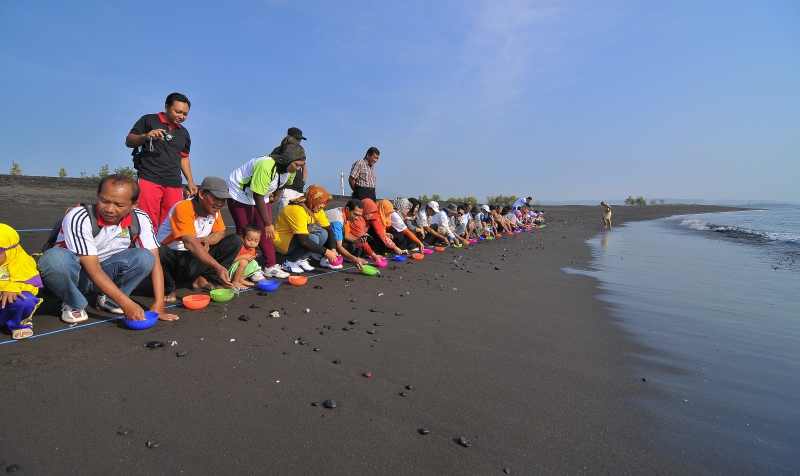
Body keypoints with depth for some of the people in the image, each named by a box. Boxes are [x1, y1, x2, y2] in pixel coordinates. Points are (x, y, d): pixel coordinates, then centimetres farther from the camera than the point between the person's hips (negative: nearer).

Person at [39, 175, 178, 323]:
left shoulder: (141, 220, -14)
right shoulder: (79, 218, -25)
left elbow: (155, 261, -16)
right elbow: (92, 269, -29)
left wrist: (159, 303, -27)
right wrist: (126, 304, -37)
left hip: (107, 273, 3)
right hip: (73, 276, -3)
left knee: (144, 257, -26)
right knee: (54, 258, -36)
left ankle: (109, 300, -2)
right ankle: (73, 304, -7)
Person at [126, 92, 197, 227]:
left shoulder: (184, 133, 22)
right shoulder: (148, 120, 8)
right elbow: (129, 141, 4)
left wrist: (190, 182, 15)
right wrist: (145, 136, -17)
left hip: (174, 184, 4)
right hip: (149, 180, -4)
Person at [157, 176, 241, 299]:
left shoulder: (213, 209, -3)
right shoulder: (183, 208, -25)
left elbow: (220, 233, 6)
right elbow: (190, 243, -36)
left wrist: (207, 240, -20)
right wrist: (217, 267, -47)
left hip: (195, 260, 6)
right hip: (172, 259, -6)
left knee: (235, 241, -7)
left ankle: (201, 279, -4)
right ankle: (169, 287, -10)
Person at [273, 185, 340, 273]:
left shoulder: (317, 210, -3)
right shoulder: (297, 210, -29)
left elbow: (329, 230, -3)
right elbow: (303, 240, -35)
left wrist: (333, 249, -19)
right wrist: (326, 252, -33)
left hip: (296, 238, 8)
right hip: (281, 240, -8)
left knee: (323, 234, -12)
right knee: (313, 239, -30)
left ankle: (301, 260, -4)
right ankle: (290, 262, -11)